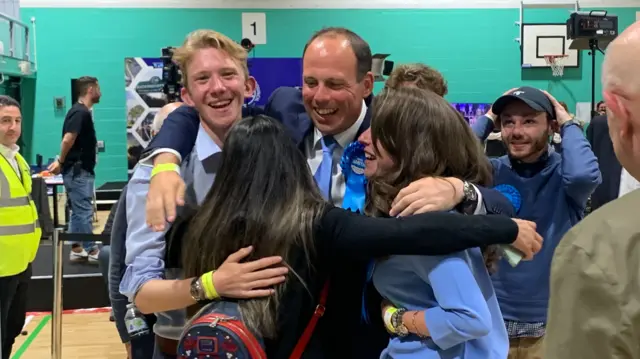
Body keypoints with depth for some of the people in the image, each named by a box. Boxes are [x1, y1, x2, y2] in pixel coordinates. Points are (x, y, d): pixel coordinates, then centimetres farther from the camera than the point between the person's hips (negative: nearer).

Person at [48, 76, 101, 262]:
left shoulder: (82, 111, 14)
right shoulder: (80, 112, -17)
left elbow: (73, 141, 19)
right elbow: (68, 139, -25)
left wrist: (61, 162, 13)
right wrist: (61, 161, -13)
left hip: (80, 169, 10)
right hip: (77, 170, -10)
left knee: (78, 211, 12)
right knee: (84, 211, -4)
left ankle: (77, 249, 18)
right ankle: (91, 250, 2)